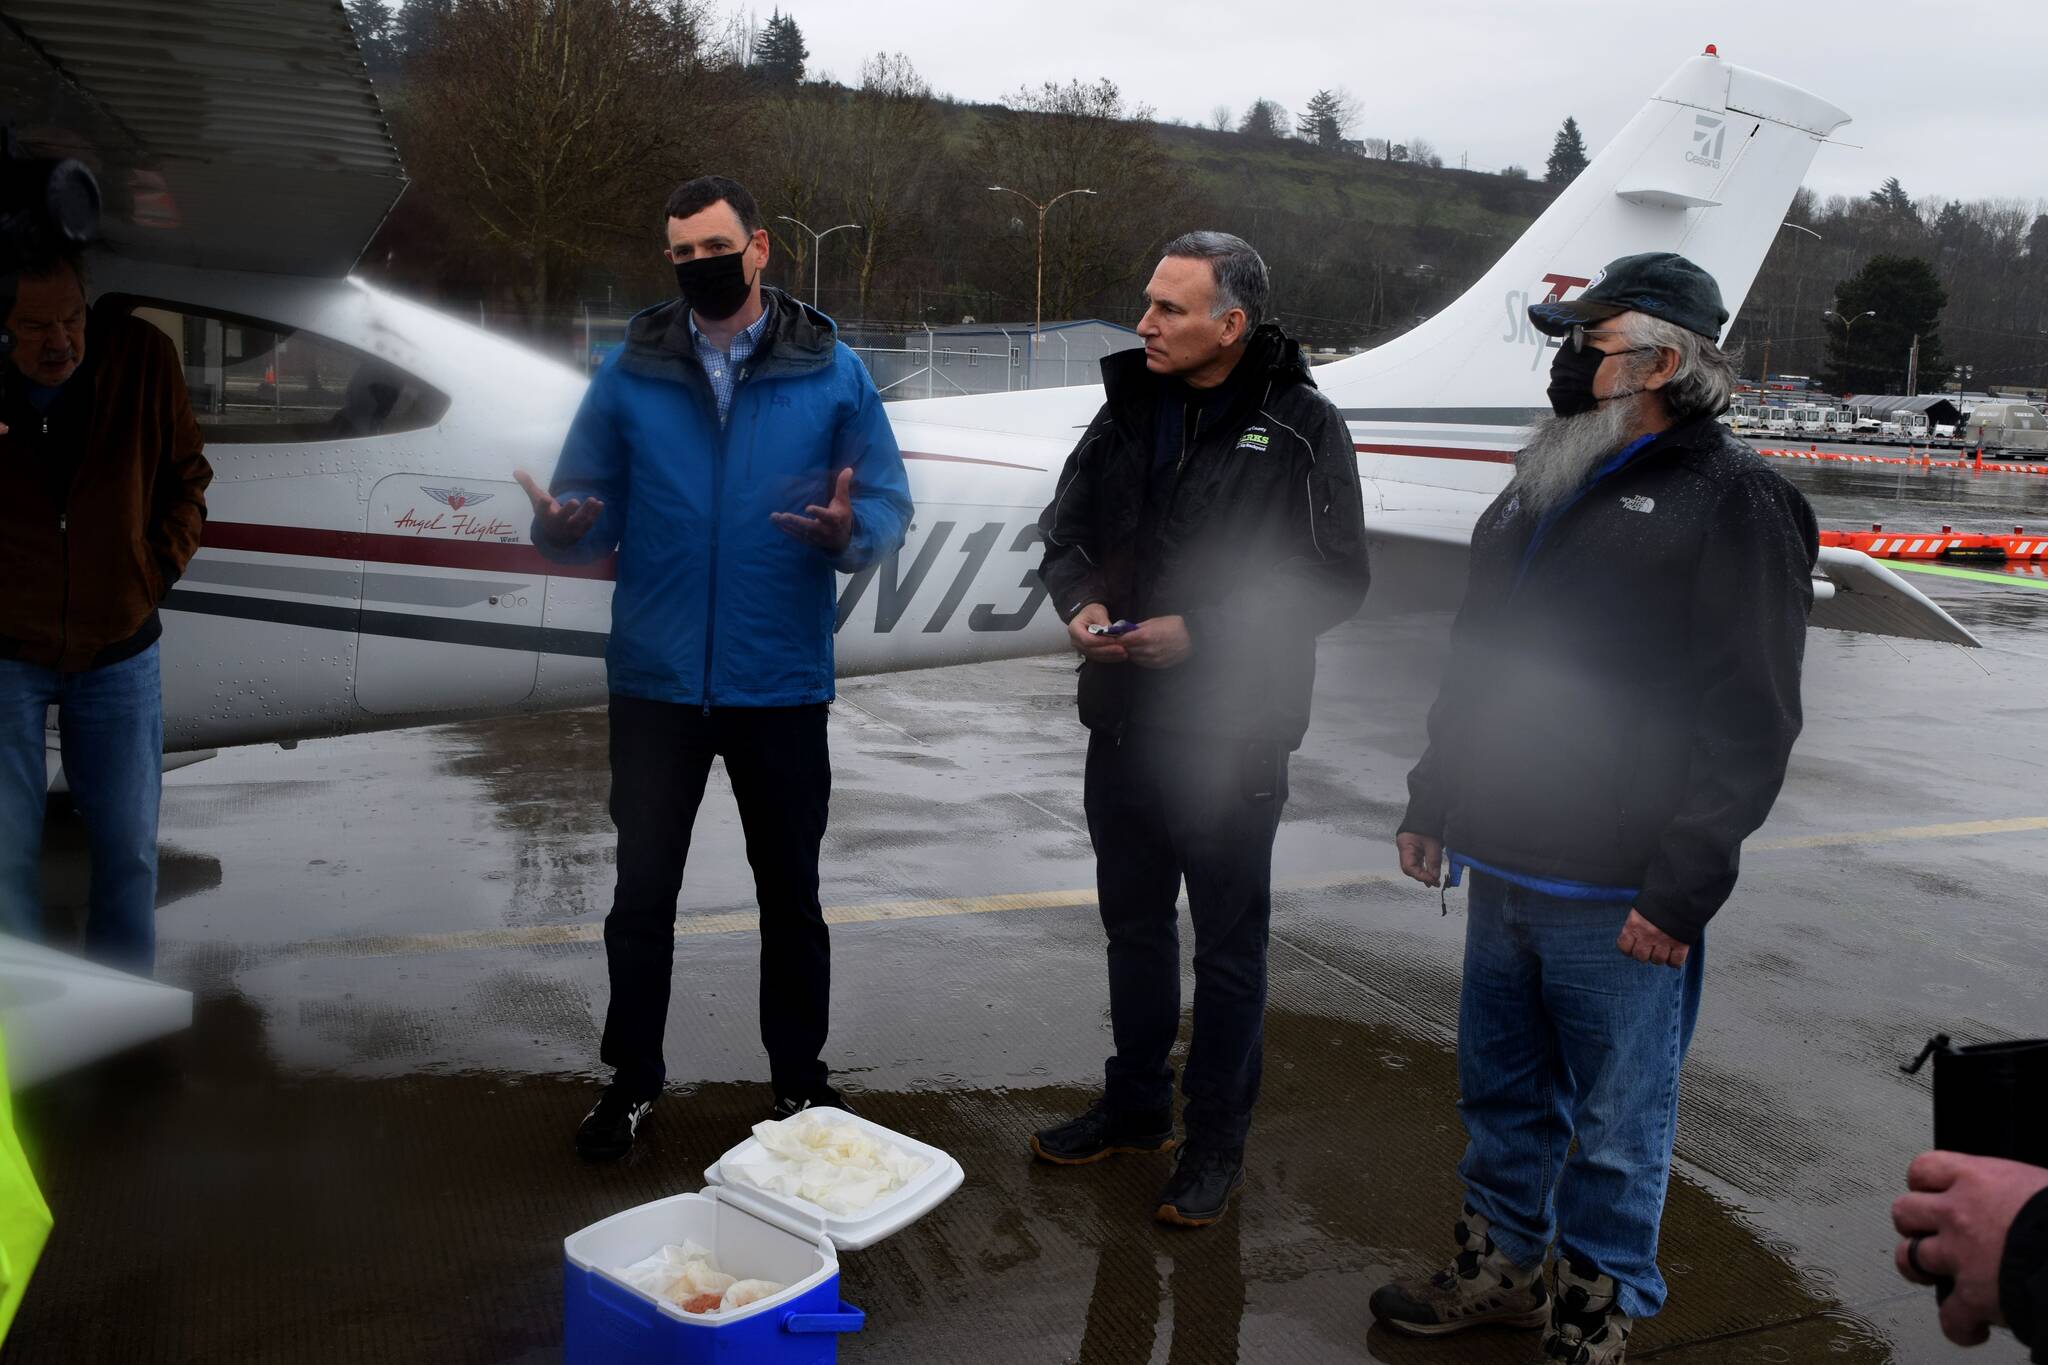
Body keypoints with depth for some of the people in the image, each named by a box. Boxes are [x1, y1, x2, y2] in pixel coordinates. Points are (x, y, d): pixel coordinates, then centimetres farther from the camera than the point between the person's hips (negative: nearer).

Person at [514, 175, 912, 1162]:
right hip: (655, 682, 1)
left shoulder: (831, 371, -1)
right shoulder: (631, 371, 2)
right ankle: (632, 1079, 30)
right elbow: (594, 506, 3)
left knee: (790, 894, 13)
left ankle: (799, 1079, 31)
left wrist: (848, 531, -25)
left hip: (781, 684, -1)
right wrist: (563, 526, -20)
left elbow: (890, 505, -3)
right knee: (642, 893, 12)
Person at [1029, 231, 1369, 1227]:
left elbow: (1334, 577, -12)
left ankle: (1218, 1138, 25)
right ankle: (1135, 1105, 37)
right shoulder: (1129, 408, 7)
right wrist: (1080, 601, -7)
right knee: (1135, 924, 19)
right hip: (1122, 721, 6)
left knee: (1228, 944, 8)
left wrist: (1199, 631, -19)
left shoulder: (1301, 427, -10)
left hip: (1231, 734, -5)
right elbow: (1065, 527, 14)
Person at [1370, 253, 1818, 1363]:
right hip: (1502, 873, 7)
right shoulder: (1542, 488, 13)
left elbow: (1750, 722, -15)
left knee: (1616, 1124, 8)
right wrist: (1434, 802, 18)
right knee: (1503, 1094, 19)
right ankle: (1496, 1268, 37)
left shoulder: (1733, 506, -10)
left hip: (1616, 901, -7)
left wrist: (1680, 889, -17)